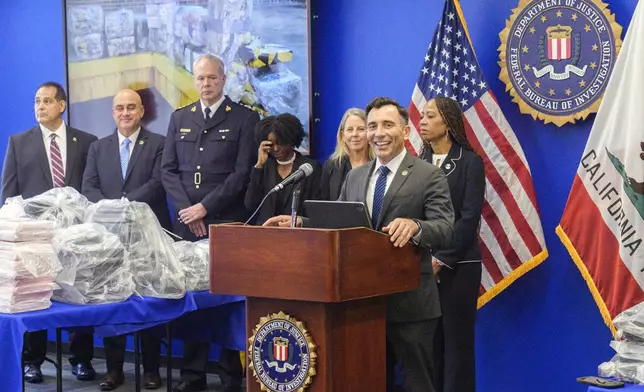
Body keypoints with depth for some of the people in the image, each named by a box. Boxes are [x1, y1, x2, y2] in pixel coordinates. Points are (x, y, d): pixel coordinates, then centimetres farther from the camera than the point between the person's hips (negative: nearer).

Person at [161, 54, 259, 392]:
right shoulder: (179, 118, 14)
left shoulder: (245, 119, 1)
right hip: (186, 223, 4)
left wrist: (204, 207, -11)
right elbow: (168, 170, 9)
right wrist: (186, 210, -5)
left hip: (228, 223, -4)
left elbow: (243, 173, -7)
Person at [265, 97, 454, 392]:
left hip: (410, 303, -5)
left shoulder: (429, 176, -7)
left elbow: (445, 231, -16)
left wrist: (414, 226, -36)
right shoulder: (354, 177, 12)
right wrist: (299, 222, -2)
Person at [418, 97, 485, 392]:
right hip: (421, 266, 4)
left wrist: (441, 260, -14)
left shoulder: (470, 162, -2)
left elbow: (469, 217, -9)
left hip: (457, 266, -4)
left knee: (456, 340, 1)